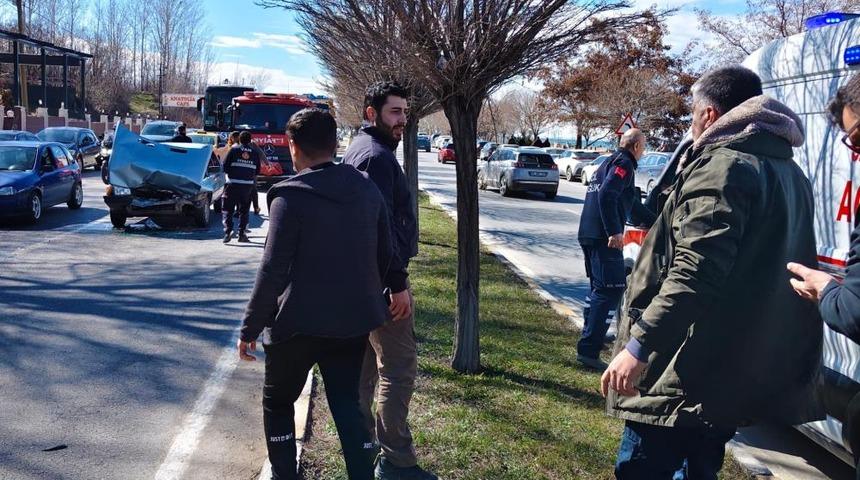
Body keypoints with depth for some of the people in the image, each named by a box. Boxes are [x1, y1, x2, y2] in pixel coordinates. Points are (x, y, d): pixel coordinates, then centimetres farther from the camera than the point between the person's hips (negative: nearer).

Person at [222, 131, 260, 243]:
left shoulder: (234, 149, -2)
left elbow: (225, 166, -4)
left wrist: (231, 173, 14)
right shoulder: (254, 153, 6)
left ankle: (228, 231, -12)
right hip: (248, 185, 3)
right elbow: (257, 171, 8)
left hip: (233, 184, -2)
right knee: (244, 210, 13)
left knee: (228, 209, 3)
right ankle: (242, 233, 11)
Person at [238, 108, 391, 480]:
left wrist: (250, 328, -9)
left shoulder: (291, 197, -15)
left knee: (277, 403, 17)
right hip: (353, 322, 5)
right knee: (346, 404, 13)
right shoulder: (367, 189, 2)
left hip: (299, 324, -4)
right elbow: (385, 255, 9)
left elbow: (273, 271, -17)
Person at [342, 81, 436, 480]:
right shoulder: (377, 156, -16)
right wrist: (398, 282, -23)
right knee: (398, 367, -7)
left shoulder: (359, 149, 16)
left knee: (365, 359, 19)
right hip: (381, 278, -11)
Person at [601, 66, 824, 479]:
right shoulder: (789, 174, 17)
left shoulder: (722, 165, -13)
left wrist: (639, 344, -25)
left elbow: (695, 273, -25)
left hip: (690, 372, -10)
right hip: (745, 368, 10)